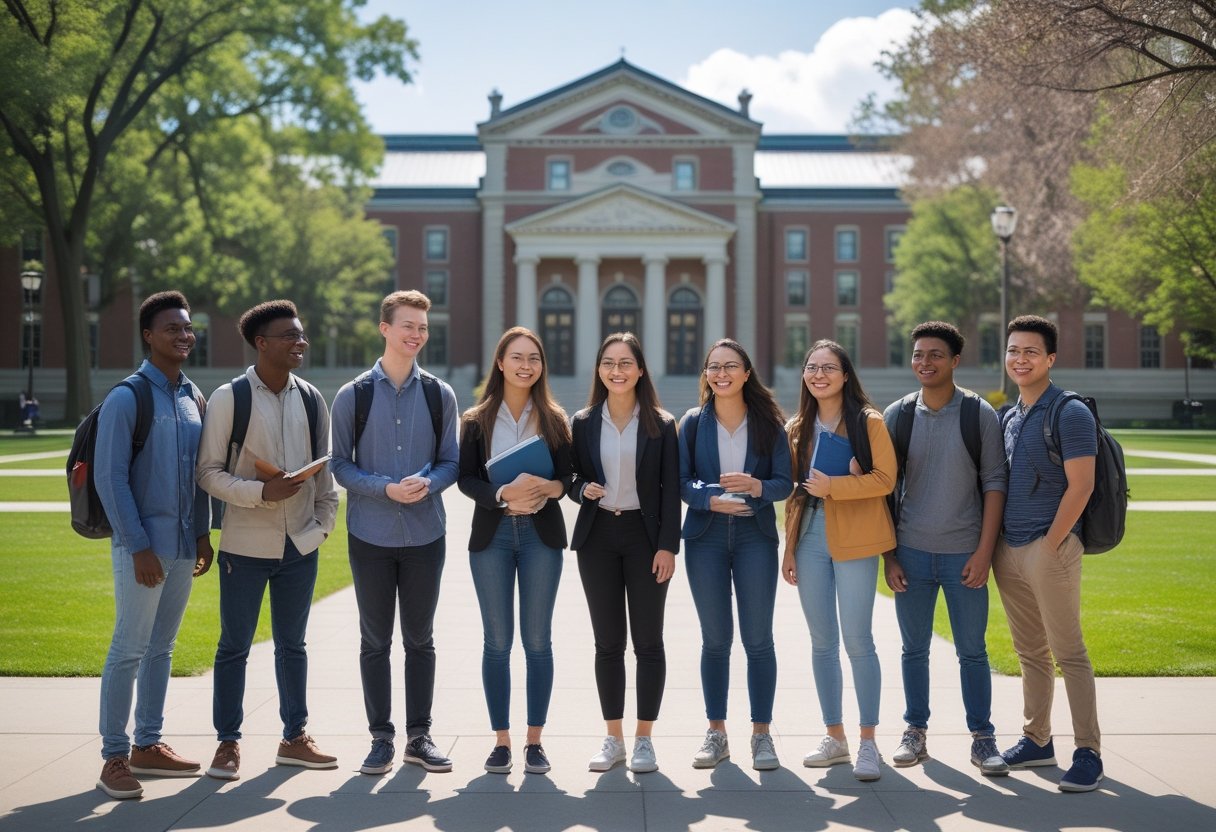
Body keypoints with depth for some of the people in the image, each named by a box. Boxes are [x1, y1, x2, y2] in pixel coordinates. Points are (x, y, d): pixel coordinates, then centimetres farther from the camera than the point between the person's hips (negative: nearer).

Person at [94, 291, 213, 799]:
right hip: (144, 545, -7)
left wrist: (202, 533, 11)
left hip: (184, 545, 7)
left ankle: (148, 746, 22)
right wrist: (139, 547, -16)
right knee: (129, 650, -4)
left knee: (161, 648, 13)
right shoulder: (127, 399, -10)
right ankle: (114, 757, 3)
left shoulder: (193, 398, 10)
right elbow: (109, 478, -13)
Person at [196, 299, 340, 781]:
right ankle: (228, 742, 15)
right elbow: (208, 471, -8)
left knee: (292, 644, 13)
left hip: (300, 544, 4)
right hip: (245, 545, -4)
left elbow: (325, 467, 13)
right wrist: (261, 492, -20)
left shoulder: (311, 399, 7)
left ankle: (294, 738, 23)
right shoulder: (229, 398, -7)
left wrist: (323, 522, 3)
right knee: (234, 646, 4)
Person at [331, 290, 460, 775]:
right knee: (375, 641, 5)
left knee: (420, 640, 8)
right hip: (371, 535, -1)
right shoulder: (353, 395, -1)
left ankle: (419, 736, 18)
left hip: (425, 535, 1)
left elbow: (451, 462, 6)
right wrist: (387, 488, -17)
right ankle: (382, 738, 15)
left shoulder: (439, 395, 4)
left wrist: (427, 483, -16)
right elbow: (340, 465, -1)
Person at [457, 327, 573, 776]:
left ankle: (534, 741, 11)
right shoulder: (476, 420, 4)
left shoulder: (554, 419, 6)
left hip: (541, 533, 0)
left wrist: (545, 488, -20)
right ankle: (501, 740, 12)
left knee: (537, 640, 3)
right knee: (497, 641, 4)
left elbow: (568, 477, 2)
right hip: (491, 534, 0)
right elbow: (465, 478, -2)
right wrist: (503, 494, -20)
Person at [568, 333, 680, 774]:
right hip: (597, 537, 2)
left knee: (647, 641, 2)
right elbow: (572, 479, 11)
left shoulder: (661, 424, 0)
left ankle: (644, 739, 12)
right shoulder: (583, 423, 6)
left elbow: (670, 489, -2)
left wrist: (667, 545, -9)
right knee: (607, 642, 7)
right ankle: (613, 738, 15)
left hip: (645, 536, -2)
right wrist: (583, 490, -12)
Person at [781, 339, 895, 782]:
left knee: (857, 641, -5)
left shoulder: (868, 422, -2)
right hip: (810, 539, 5)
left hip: (854, 541, -5)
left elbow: (884, 478, -9)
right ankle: (834, 737, 18)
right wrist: (789, 548, 11)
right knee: (822, 642, 8)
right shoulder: (798, 428, 13)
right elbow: (794, 491, 15)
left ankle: (868, 742, 4)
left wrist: (833, 486, -18)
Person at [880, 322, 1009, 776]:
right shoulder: (897, 415, 3)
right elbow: (885, 488, 5)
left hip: (964, 554, -1)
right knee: (914, 649, 9)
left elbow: (994, 483, -2)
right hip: (911, 552, 2)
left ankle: (982, 738, 15)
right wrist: (888, 555, 1)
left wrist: (984, 552, -8)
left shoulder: (980, 414, -2)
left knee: (972, 651, 4)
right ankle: (915, 732, 21)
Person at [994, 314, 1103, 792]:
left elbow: (1080, 487, -14)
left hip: (1048, 549, -7)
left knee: (1068, 652, -4)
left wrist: (1050, 545, -14)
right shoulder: (1009, 417, 14)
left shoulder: (1070, 414, -9)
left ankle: (1088, 753, 1)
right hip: (1009, 550, 7)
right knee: (1030, 652, 13)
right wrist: (993, 545, 12)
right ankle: (1037, 741, 22)